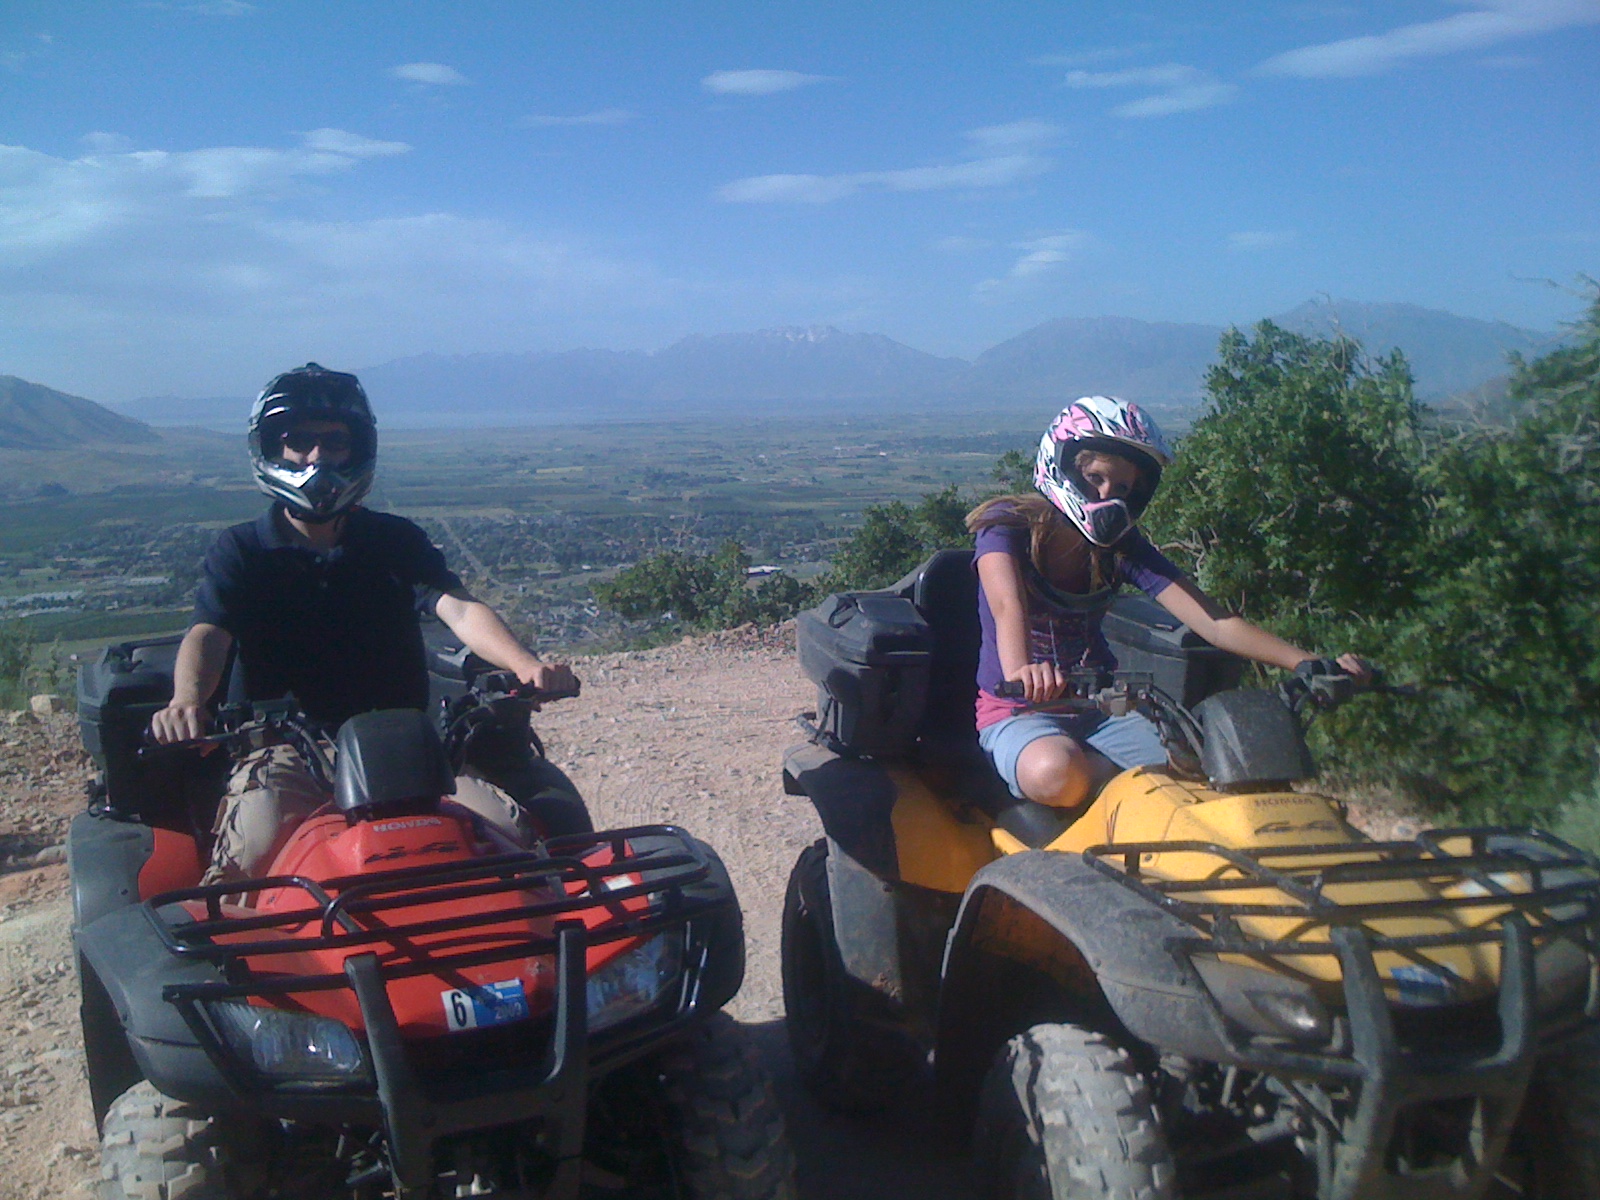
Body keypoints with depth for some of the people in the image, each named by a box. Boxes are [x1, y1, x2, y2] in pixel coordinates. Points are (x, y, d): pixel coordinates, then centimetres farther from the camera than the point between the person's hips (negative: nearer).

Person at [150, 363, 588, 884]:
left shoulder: (397, 541, 11)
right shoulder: (240, 550, 9)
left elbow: (459, 609, -6)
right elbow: (208, 632, -9)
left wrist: (527, 665, -27)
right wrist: (186, 699, -33)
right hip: (285, 749, -1)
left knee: (509, 830, -21)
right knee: (261, 840, -34)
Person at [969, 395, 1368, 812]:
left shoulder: (1122, 544, 1)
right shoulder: (1006, 524, -11)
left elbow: (1214, 622, -9)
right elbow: (1007, 604, -33)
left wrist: (1310, 663, -23)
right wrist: (1020, 670, -56)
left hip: (1103, 709, 3)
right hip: (1020, 713, -3)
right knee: (1055, 772, -39)